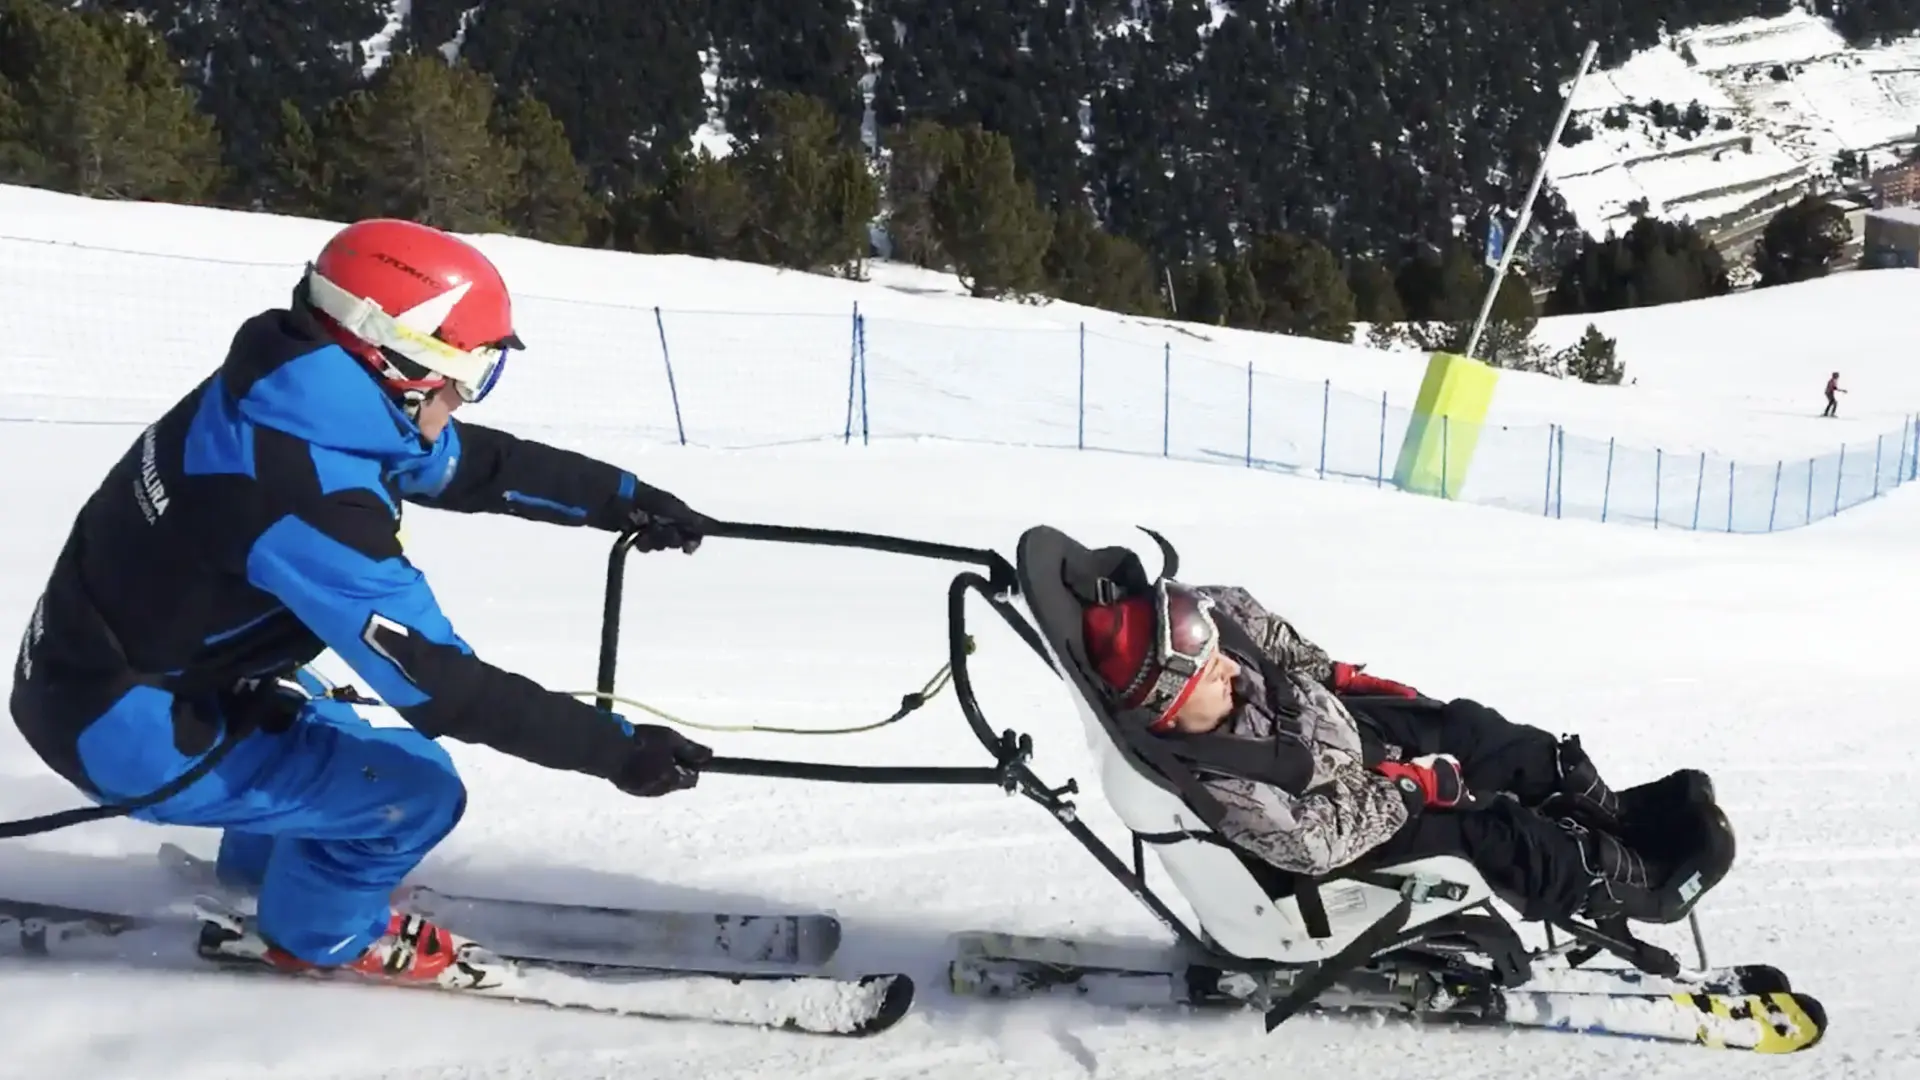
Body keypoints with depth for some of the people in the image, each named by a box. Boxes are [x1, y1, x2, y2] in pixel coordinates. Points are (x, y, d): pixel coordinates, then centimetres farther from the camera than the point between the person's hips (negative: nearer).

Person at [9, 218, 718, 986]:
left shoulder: (290, 393, -6)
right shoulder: (309, 499, -33)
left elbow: (471, 463, 7)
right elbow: (441, 685, -30)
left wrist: (622, 499, 8)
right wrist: (616, 750, -25)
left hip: (94, 667, 10)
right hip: (130, 727, -9)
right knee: (416, 790, -10)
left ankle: (264, 861, 54)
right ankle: (318, 932, 17)